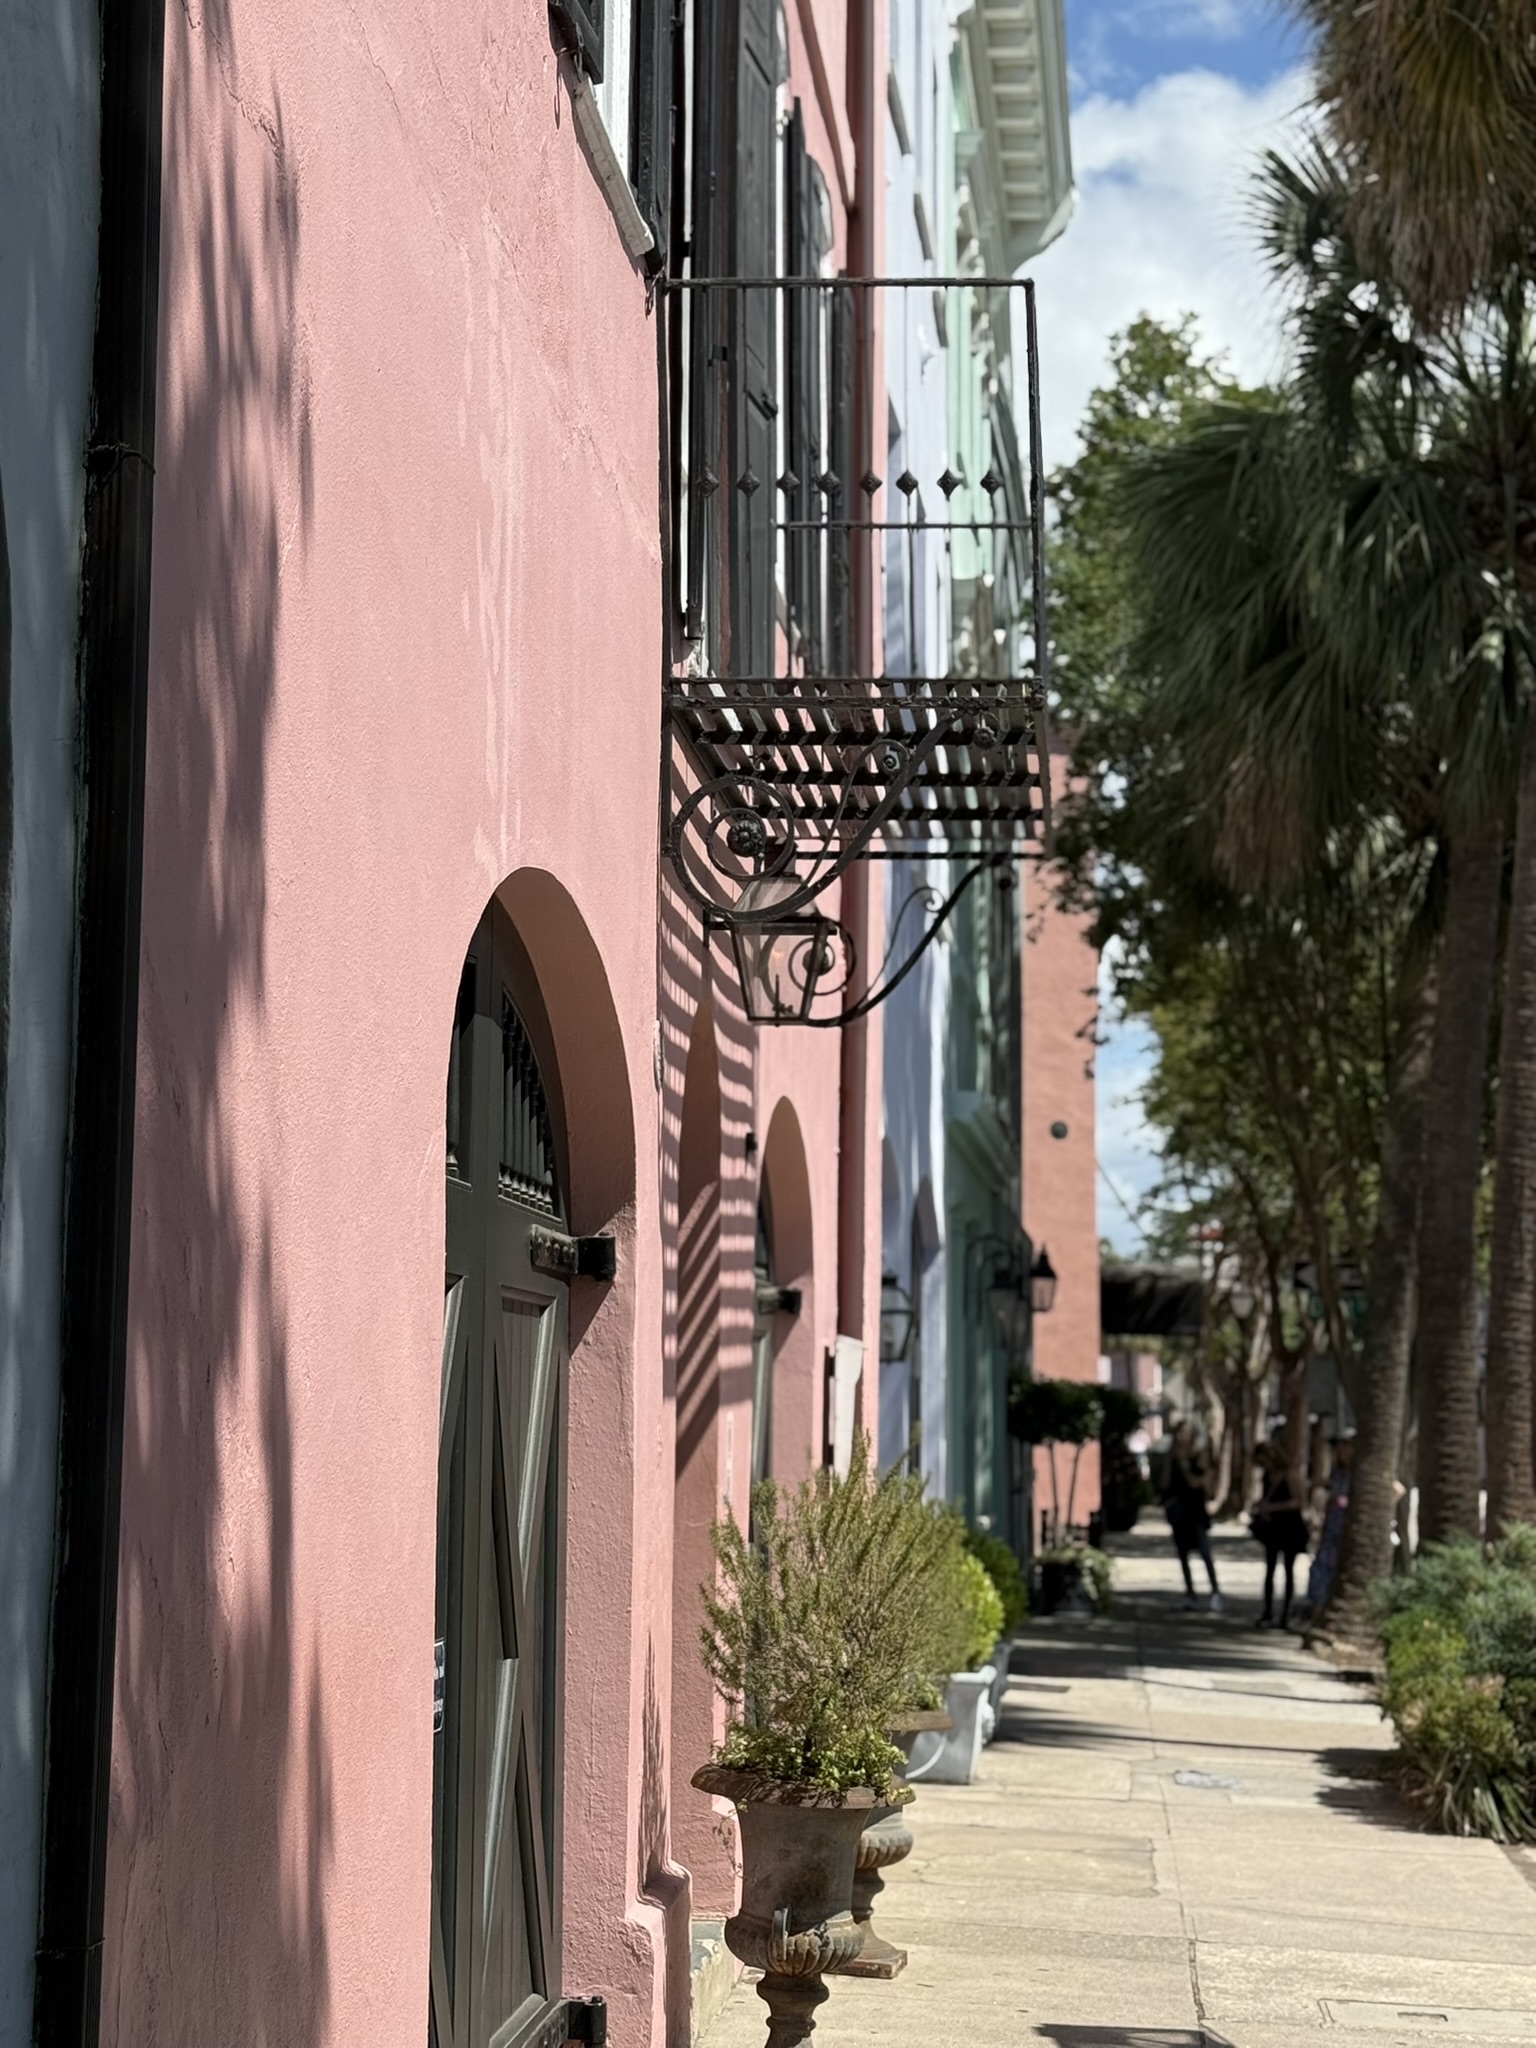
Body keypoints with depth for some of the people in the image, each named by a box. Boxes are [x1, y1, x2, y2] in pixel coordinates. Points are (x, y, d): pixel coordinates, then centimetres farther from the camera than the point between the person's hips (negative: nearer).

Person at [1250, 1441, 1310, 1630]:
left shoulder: (1288, 1476, -15)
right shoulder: (1267, 1477, 4)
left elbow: (1296, 1501, -24)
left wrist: (1272, 1507, -28)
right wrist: (1259, 1505, -6)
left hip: (1289, 1528, -6)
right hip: (1272, 1528, 6)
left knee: (1288, 1570, 4)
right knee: (1269, 1570, 4)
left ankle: (1286, 1613, 8)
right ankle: (1268, 1612, 6)